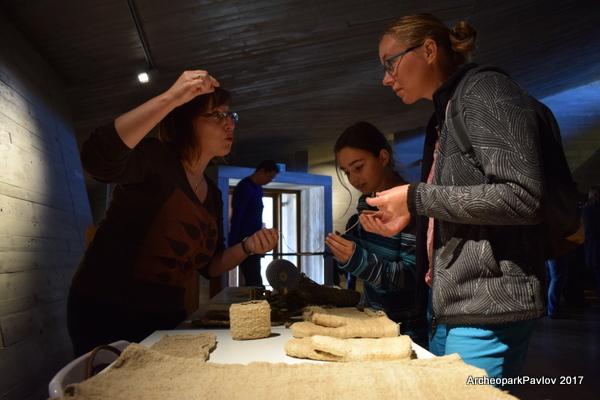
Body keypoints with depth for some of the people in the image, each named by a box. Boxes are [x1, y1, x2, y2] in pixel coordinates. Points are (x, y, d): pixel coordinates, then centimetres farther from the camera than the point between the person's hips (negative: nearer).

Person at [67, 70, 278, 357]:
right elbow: (96, 159, -35)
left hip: (166, 316, 8)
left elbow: (210, 266, 12)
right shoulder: (154, 159, -12)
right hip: (106, 312, -7)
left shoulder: (213, 195, 10)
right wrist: (170, 99, -37)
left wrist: (248, 247, -8)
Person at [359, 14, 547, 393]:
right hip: (449, 306, 9)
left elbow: (522, 197, -20)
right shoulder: (444, 116, 18)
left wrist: (416, 198, -15)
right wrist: (408, 219, 9)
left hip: (490, 307, -9)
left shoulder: (487, 90, -7)